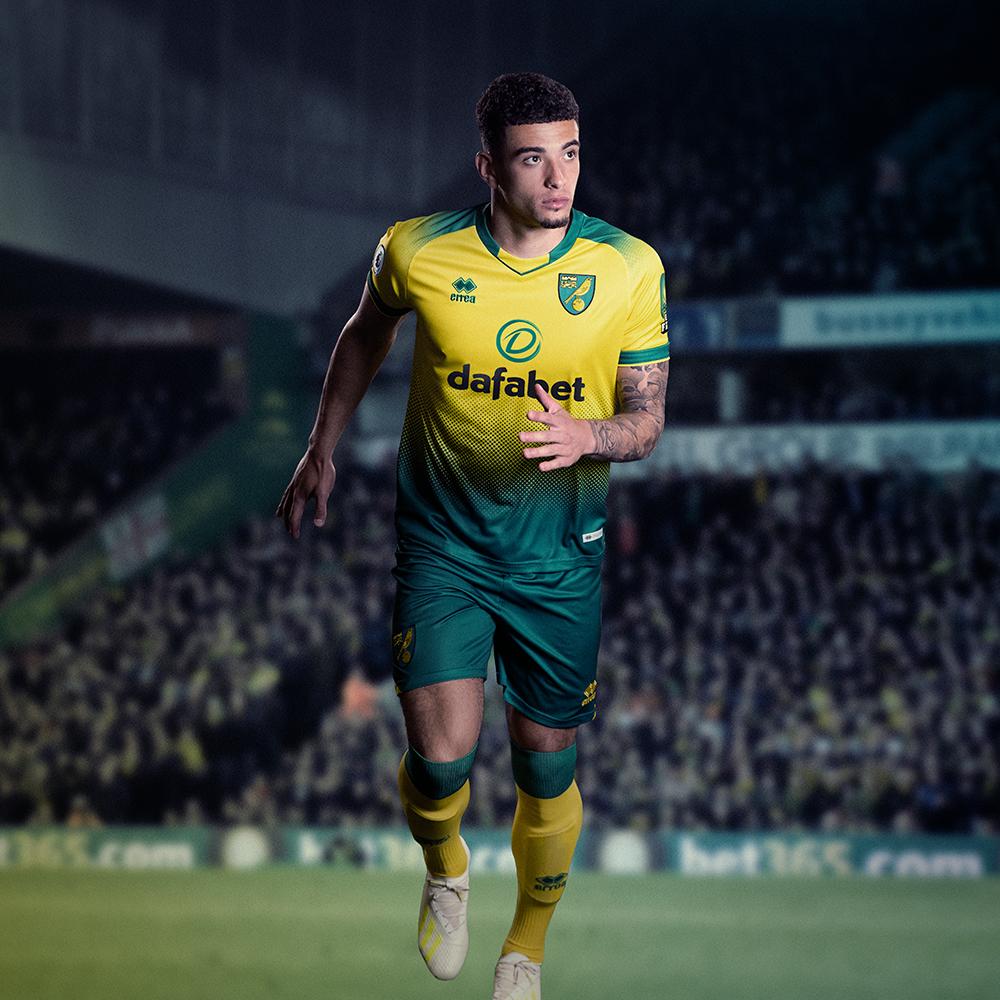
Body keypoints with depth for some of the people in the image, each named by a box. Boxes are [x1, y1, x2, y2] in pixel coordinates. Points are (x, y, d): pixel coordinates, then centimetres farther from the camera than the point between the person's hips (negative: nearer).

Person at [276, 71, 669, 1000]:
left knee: (546, 768, 10)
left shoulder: (629, 269, -11)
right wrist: (321, 449, 19)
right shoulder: (417, 254, -12)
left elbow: (646, 418, -4)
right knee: (440, 763, -12)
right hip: (442, 540, -1)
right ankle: (445, 872, 25)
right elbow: (365, 333, 11)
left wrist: (587, 436, -26)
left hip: (559, 552, 1)